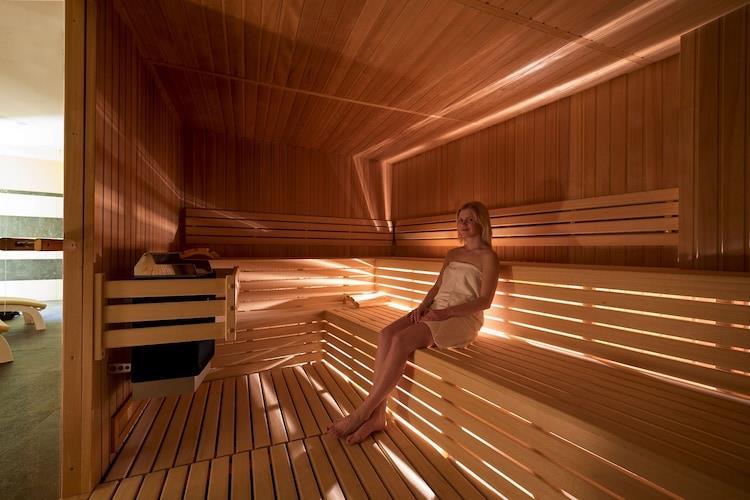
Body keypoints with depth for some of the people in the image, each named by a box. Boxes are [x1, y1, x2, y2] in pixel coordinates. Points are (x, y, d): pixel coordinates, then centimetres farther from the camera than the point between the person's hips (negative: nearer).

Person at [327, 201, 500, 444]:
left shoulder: (488, 257, 1)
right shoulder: (452, 254, 21)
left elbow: (485, 301, -8)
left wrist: (446, 312, -18)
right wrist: (422, 306, -2)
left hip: (463, 317, -6)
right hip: (435, 311, 6)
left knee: (401, 340, -30)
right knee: (385, 334, -22)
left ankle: (363, 412, -18)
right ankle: (377, 415, -19)